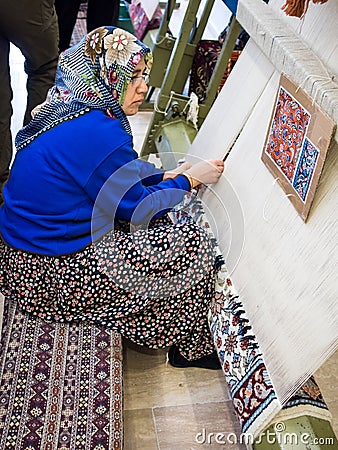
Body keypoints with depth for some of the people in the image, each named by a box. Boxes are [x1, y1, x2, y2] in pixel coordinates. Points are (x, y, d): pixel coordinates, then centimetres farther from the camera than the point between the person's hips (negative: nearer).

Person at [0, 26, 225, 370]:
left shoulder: (66, 111, 3)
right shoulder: (98, 132, -27)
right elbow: (137, 207, -17)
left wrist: (164, 176, 6)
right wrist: (188, 179, -3)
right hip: (53, 271, -10)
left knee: (159, 224, 17)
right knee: (193, 244, -6)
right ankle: (190, 349, 16)